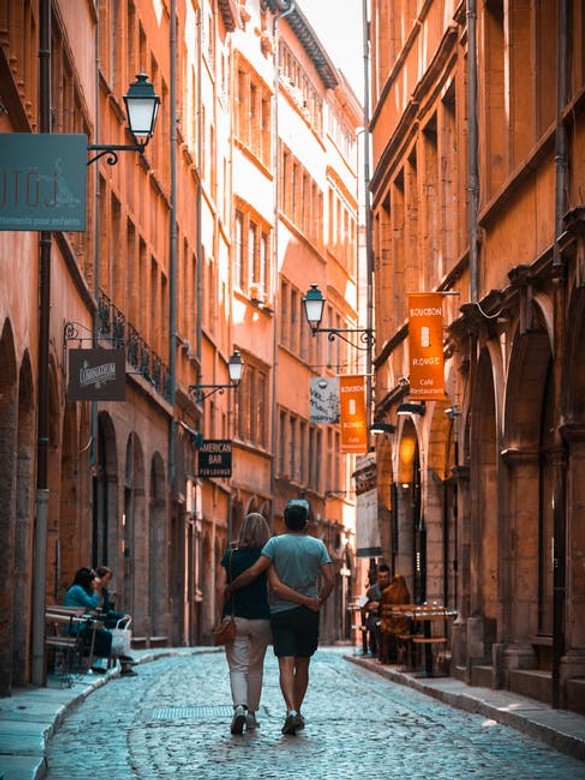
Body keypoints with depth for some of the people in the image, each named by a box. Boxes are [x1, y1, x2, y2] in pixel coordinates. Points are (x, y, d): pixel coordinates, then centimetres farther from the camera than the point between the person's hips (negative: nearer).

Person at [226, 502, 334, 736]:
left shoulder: (276, 543, -3)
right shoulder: (317, 545, 3)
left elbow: (254, 572, -11)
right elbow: (329, 581, -3)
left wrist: (231, 588, 2)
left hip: (281, 613, -2)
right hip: (308, 614, 2)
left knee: (286, 665, -9)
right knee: (302, 665, 13)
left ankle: (291, 711, -28)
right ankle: (296, 713, 16)